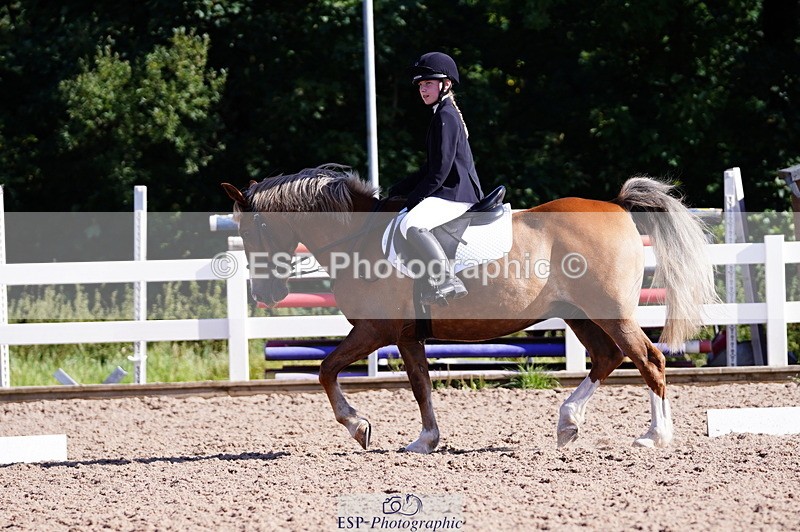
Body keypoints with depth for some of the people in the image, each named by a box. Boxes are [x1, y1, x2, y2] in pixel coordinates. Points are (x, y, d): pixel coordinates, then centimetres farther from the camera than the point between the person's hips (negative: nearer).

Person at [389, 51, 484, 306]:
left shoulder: (445, 116, -11)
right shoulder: (443, 114, 22)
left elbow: (440, 169, -17)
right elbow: (432, 167, 26)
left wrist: (413, 198, -13)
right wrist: (400, 189, 19)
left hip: (456, 194, -12)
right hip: (454, 191, 12)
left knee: (411, 224, -32)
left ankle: (447, 281, -38)